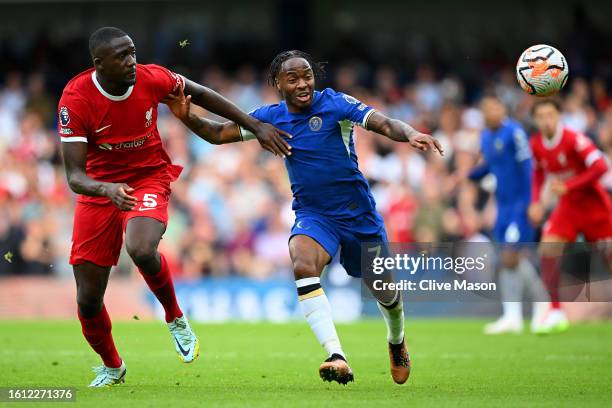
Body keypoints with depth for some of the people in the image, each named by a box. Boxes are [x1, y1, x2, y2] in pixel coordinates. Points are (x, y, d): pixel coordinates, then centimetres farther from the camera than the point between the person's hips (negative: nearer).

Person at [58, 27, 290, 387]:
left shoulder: (151, 78, -15)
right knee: (89, 302, 1)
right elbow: (75, 176, -23)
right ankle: (112, 368, 32)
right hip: (100, 188, 0)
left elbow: (200, 95, 5)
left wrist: (257, 126, 6)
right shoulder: (75, 98, -22)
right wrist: (106, 189, -45)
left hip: (149, 178, 0)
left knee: (142, 250, -35)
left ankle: (175, 318, -4)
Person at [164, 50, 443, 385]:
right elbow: (219, 134, 1)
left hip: (358, 212, -1)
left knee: (384, 290, 12)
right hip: (312, 215, 1)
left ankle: (396, 341, 49)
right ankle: (337, 358, -38)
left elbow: (384, 124, -22)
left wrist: (410, 134, -43)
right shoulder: (271, 117, -1)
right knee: (303, 266, -31)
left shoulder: (334, 103, -12)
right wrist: (187, 117, -18)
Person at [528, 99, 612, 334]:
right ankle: (556, 311, -8)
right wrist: (536, 202, 5)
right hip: (567, 206, 5)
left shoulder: (573, 139, -20)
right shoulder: (536, 144, -2)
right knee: (547, 251, -14)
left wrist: (568, 186, -30)